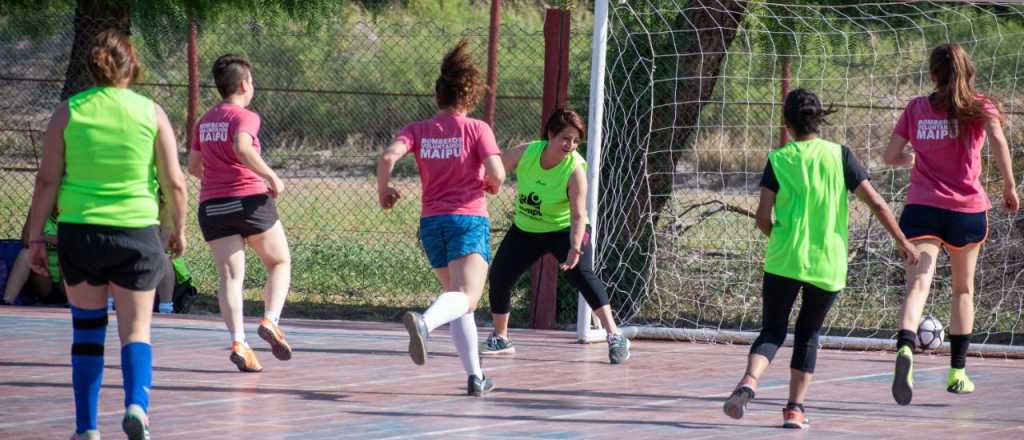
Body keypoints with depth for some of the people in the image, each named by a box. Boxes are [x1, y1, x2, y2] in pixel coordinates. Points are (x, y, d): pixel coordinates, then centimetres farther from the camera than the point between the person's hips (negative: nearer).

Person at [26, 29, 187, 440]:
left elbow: (47, 180, -1)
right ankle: (136, 402, -20)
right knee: (135, 329, 5)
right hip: (137, 234, -1)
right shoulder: (151, 113, 0)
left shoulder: (67, 112, 0)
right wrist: (179, 230, 15)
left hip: (78, 233, 1)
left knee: (87, 329, 12)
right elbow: (174, 182, 1)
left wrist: (35, 237, 5)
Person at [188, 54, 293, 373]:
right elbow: (242, 148, -27)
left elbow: (194, 166, 21)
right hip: (250, 200, -5)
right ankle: (270, 321, -7)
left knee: (230, 276, 1)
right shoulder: (245, 117, -7)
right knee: (280, 263, 13)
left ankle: (238, 342, -14)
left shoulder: (204, 122, 14)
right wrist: (271, 177, -19)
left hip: (211, 206, 5)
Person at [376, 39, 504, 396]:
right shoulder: (477, 129, -2)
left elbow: (388, 157, -11)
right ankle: (424, 322, -51)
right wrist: (493, 185, 11)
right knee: (466, 297, -19)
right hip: (469, 219, -5)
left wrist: (383, 191, 6)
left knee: (457, 295, 19)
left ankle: (475, 376, 17)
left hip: (431, 221, 5)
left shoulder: (419, 130, 6)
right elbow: (496, 173, -12)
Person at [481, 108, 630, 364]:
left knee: (581, 274, -27)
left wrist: (575, 248, -44)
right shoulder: (526, 153, -17)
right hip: (526, 230, 5)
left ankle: (615, 337, -27)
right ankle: (500, 339, 26)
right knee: (498, 277, 3)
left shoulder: (575, 170, -26)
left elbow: (578, 216, -31)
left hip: (564, 230, -5)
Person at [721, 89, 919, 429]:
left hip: (784, 260, -1)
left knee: (772, 331, 7)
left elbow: (763, 216, -6)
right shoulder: (839, 155, 0)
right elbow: (876, 203, -2)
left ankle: (749, 382, -21)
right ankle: (795, 408, 12)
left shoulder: (778, 159, 0)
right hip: (828, 264, 1)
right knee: (808, 333, 18)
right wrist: (902, 242, 8)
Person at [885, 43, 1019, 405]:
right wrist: (1009, 186, -8)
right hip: (967, 208, 0)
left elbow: (891, 156, 11)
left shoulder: (916, 108, 9)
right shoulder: (979, 106, 3)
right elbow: (997, 139, -16)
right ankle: (957, 373, 23)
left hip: (921, 208, 0)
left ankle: (905, 349, -43)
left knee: (918, 284, -15)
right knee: (963, 290, 19)